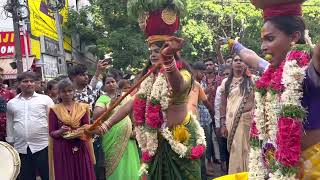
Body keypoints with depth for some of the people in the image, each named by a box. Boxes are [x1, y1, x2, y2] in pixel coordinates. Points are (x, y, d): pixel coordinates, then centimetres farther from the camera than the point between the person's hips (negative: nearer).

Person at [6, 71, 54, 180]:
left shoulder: (45, 99, 3)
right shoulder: (11, 103, 11)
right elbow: (9, 126, 17)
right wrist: (10, 144, 16)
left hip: (43, 146, -3)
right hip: (20, 148, 3)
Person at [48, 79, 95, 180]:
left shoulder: (82, 107, 5)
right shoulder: (54, 110, 2)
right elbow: (51, 133, 1)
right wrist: (60, 131, -18)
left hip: (81, 148, 1)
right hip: (62, 150, -1)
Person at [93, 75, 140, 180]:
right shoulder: (102, 98, -1)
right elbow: (95, 116, -14)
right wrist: (110, 105, -23)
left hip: (128, 138, 4)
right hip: (113, 139, -4)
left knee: (130, 165, 7)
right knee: (116, 167, 0)